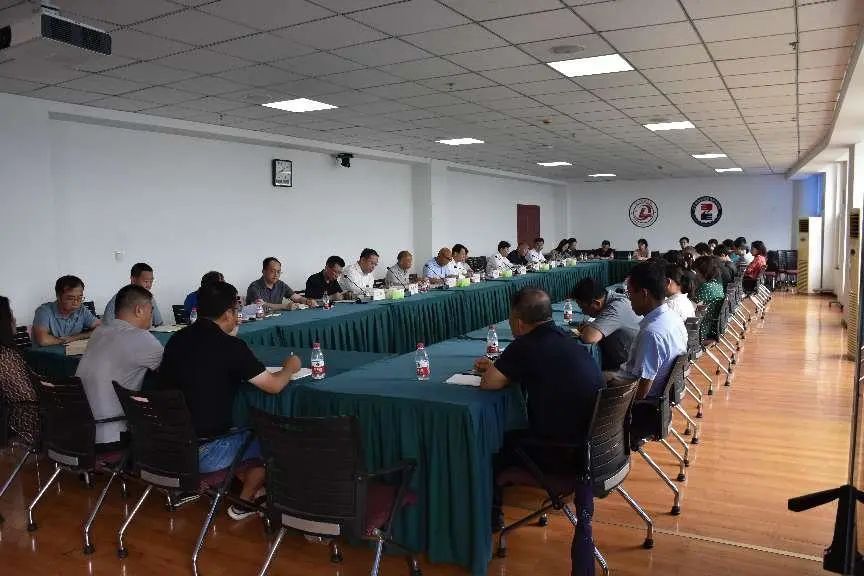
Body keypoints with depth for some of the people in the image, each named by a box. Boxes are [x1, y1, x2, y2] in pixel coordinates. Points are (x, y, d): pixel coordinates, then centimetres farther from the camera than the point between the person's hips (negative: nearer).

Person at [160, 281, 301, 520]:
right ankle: (245, 502, 30)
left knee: (242, 427, 30)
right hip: (203, 454, -7)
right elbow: (274, 386, -13)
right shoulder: (231, 346, -19)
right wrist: (290, 367, 7)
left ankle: (248, 484, 34)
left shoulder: (177, 339, 0)